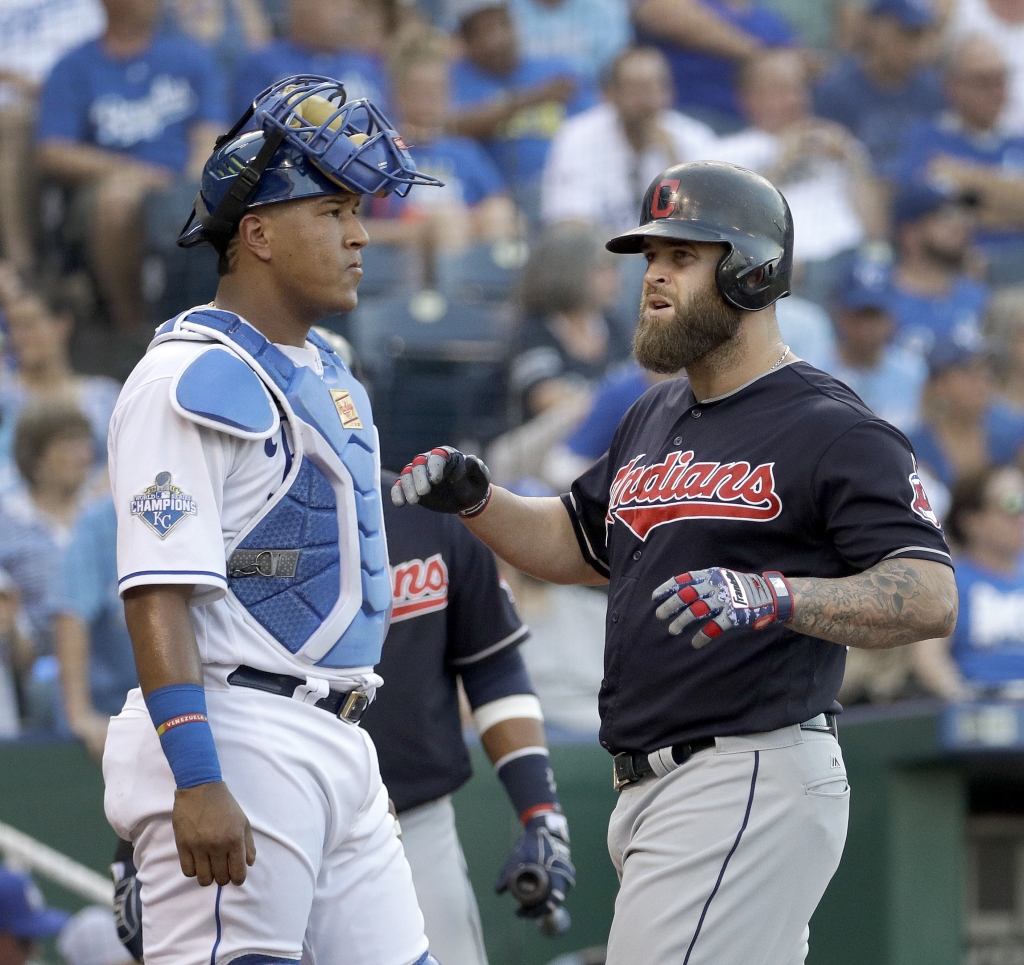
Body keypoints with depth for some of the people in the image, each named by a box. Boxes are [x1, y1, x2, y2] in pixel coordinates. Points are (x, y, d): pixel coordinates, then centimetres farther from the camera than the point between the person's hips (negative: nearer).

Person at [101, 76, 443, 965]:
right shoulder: (194, 379, -11)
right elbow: (159, 593, -19)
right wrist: (196, 782, -26)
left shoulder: (327, 374, 18)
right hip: (235, 746, -9)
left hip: (334, 745, 9)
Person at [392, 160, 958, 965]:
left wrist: (774, 596, -33)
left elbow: (931, 598, -19)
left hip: (753, 784, -9)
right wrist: (475, 499, 12)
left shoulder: (832, 431, -9)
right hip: (648, 788, 9)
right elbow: (578, 544, 32)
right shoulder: (655, 420, 19)